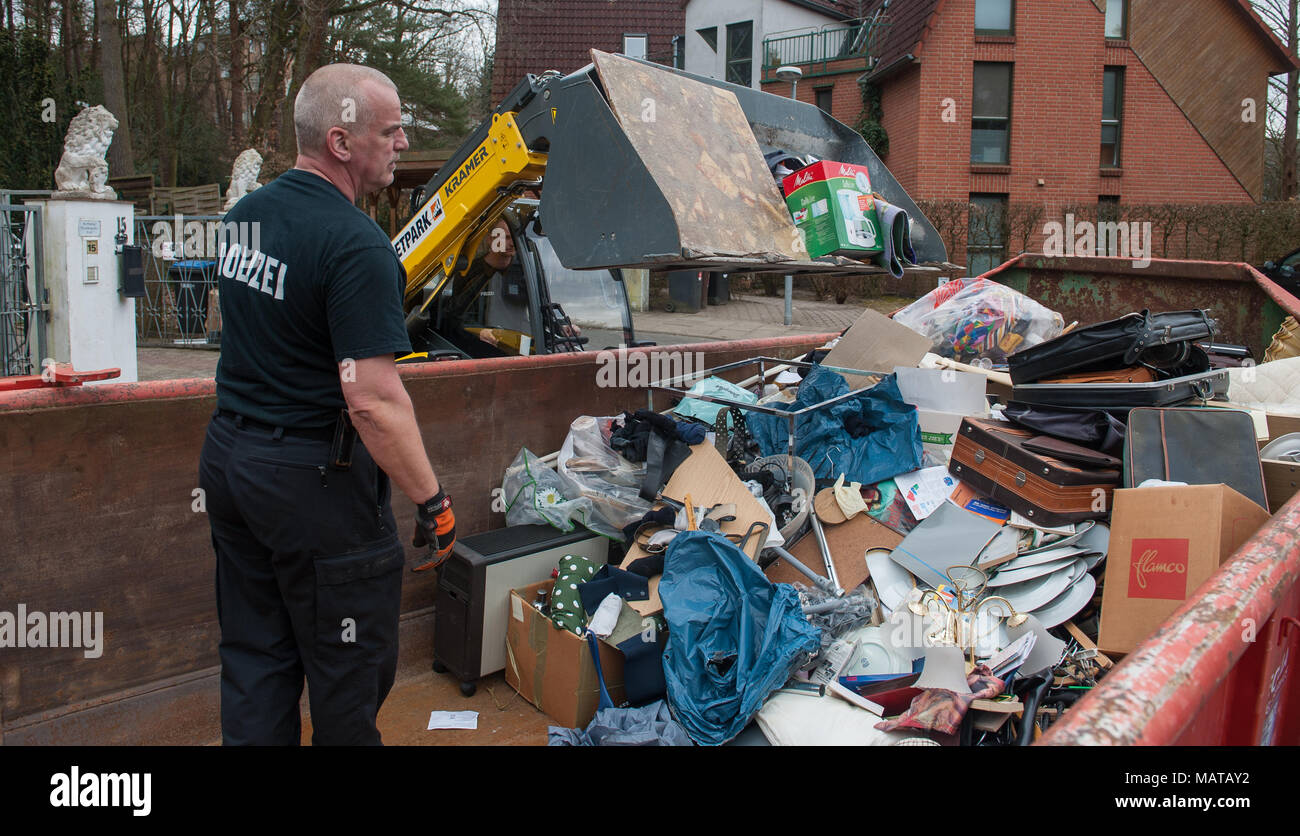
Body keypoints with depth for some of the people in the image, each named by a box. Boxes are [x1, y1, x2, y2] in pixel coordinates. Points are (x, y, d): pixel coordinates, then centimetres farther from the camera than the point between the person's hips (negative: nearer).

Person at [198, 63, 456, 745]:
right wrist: (432, 503, -19)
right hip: (313, 479, -9)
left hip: (228, 455, 9)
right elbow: (373, 401, -26)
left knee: (253, 659, 19)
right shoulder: (355, 243, -22)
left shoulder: (245, 214, 6)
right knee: (350, 666, 11)